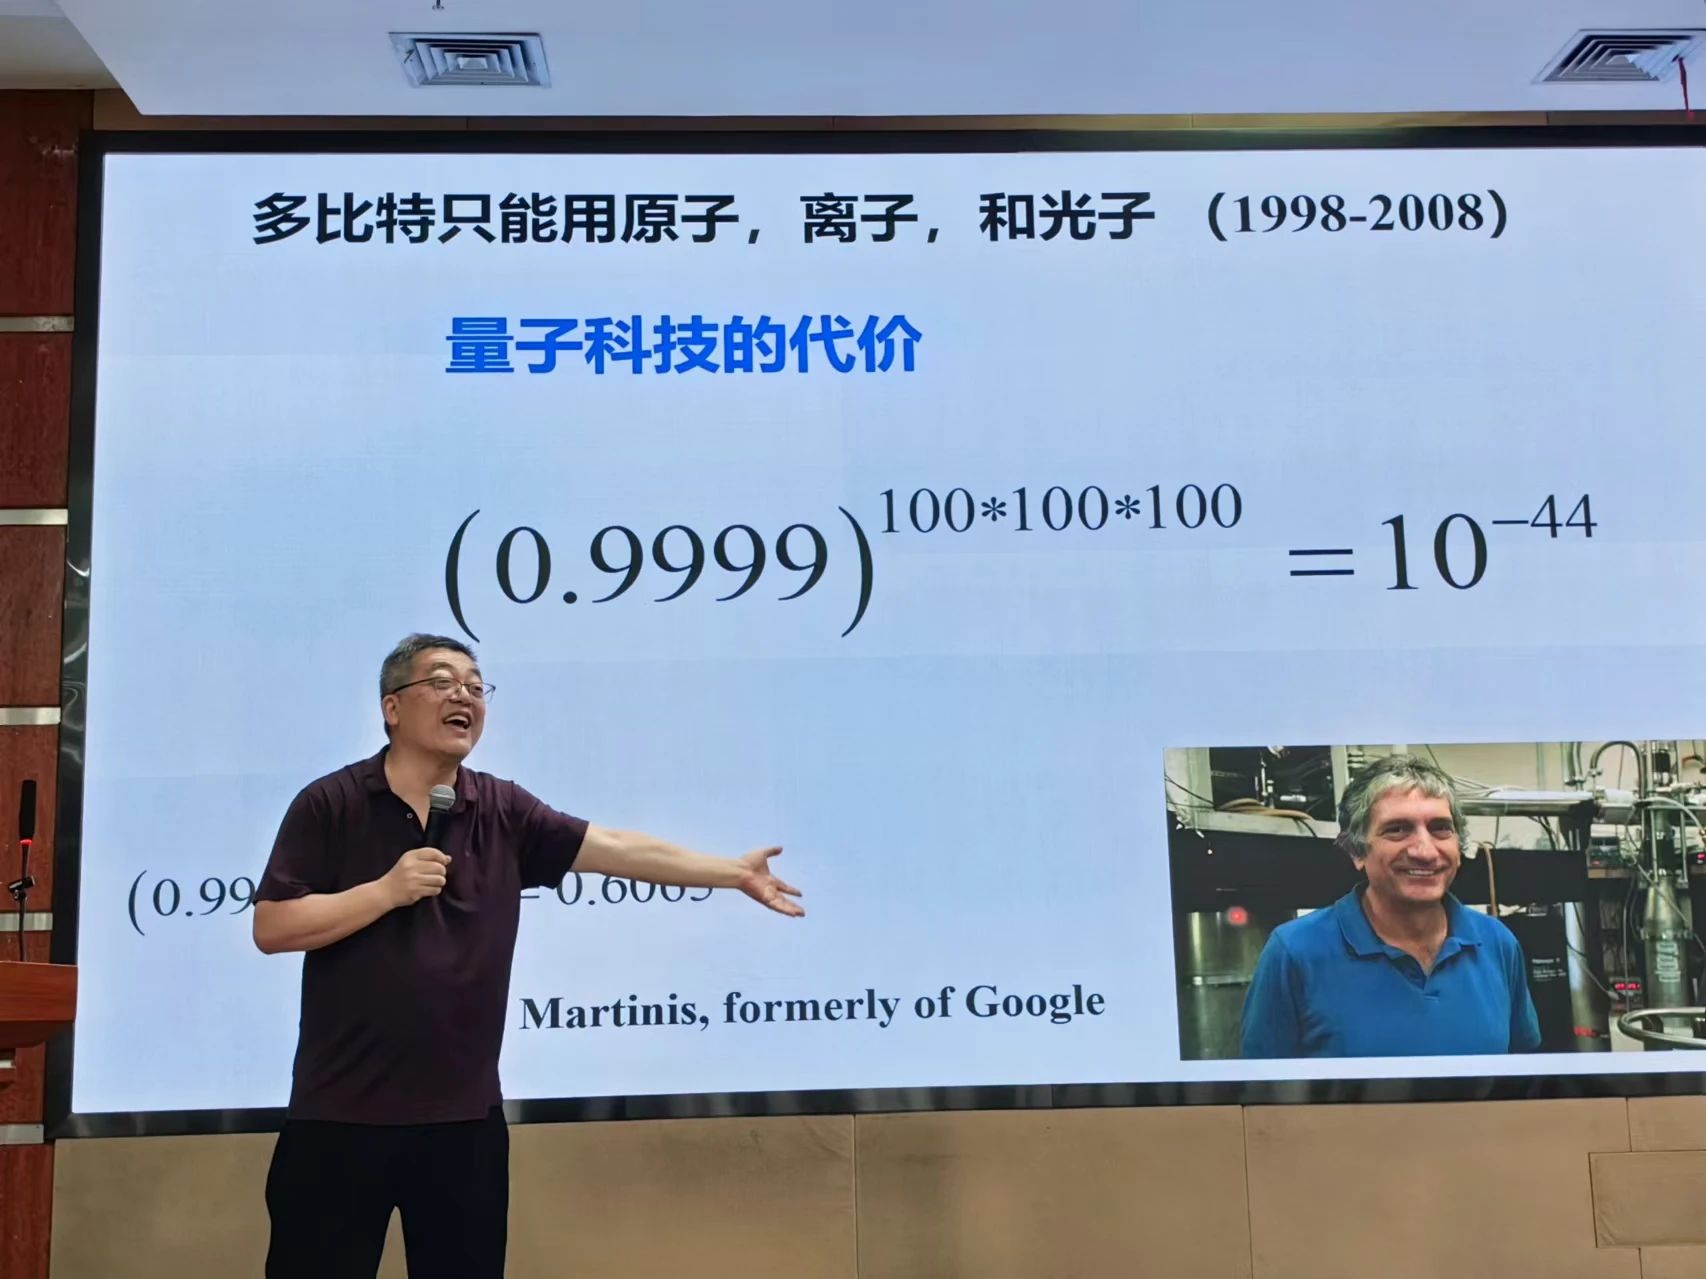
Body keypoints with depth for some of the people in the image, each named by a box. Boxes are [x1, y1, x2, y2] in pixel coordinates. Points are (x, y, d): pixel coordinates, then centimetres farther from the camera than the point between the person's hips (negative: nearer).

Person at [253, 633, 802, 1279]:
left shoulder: (503, 811, 4)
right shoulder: (329, 804, -4)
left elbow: (619, 847, 0)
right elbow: (270, 928, -8)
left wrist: (734, 872, -5)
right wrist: (388, 890, -18)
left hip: (465, 1116, 3)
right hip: (341, 1115, -3)